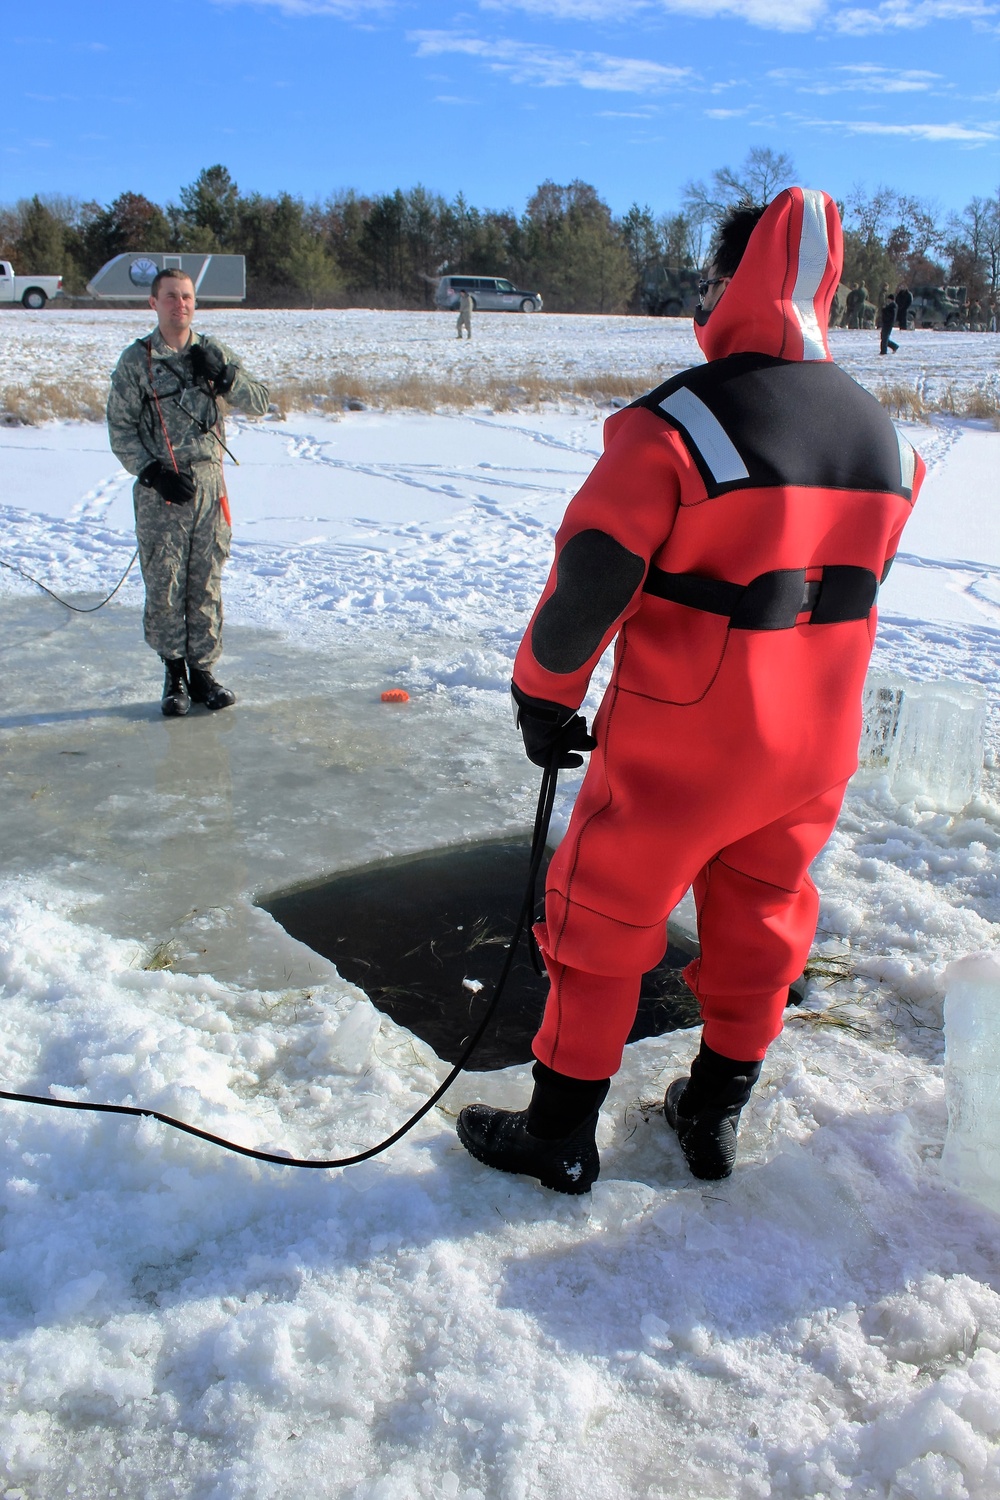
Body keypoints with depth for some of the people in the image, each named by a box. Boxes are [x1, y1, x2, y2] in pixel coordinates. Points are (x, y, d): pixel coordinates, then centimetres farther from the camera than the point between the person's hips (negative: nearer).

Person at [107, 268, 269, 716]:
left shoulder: (213, 353, 10)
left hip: (209, 481, 2)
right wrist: (153, 471, -11)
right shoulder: (135, 360, 1)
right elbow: (120, 430, 0)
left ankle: (202, 671, 14)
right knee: (164, 583, -2)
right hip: (160, 487, -2)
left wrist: (223, 377, -8)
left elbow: (259, 404, 7)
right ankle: (174, 672, 13)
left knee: (206, 581, 5)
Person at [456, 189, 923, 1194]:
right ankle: (715, 1118, 36)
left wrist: (543, 697, -4)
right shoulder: (884, 438, 4)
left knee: (601, 922, 10)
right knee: (760, 925, 20)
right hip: (814, 747, 6)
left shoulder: (675, 424, -19)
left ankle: (560, 1132, 23)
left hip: (676, 744, -6)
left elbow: (589, 580, -18)